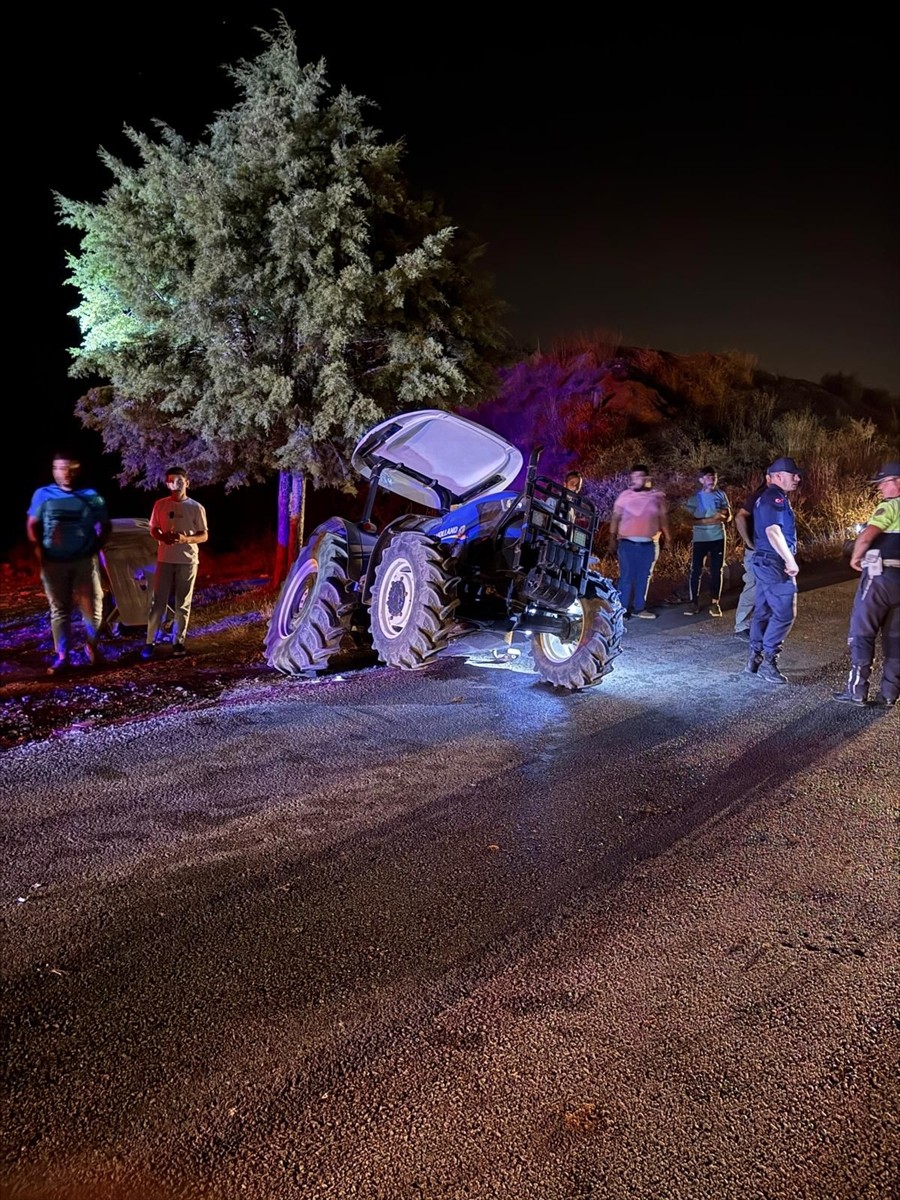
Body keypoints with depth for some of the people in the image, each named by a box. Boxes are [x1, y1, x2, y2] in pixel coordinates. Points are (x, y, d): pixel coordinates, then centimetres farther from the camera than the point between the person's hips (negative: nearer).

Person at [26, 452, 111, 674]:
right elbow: (32, 525, 6)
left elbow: (105, 526, 10)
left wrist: (96, 546, -3)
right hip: (54, 562, 0)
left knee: (92, 606, 0)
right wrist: (39, 549, -7)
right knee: (59, 609, 5)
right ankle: (62, 656, 8)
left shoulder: (91, 496, 5)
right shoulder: (43, 494, 5)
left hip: (85, 561, 0)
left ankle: (92, 646, 22)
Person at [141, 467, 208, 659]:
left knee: (183, 603, 5)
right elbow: (153, 529, 10)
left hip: (188, 560, -1)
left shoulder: (196, 508, -1)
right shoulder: (160, 505, 4)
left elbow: (204, 535, 1)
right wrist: (163, 537, -13)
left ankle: (179, 641, 13)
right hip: (165, 559, 1)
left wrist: (186, 538, -18)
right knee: (158, 601, 0)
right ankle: (150, 642, 4)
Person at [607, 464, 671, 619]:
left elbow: (663, 517, 8)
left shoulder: (658, 496, 3)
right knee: (626, 576, -3)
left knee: (644, 577, 9)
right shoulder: (624, 496, 0)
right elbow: (615, 518, 2)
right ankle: (622, 608, 2)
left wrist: (667, 537, 4)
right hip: (627, 543, -2)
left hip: (649, 544, 2)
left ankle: (639, 608, 17)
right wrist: (612, 539, -2)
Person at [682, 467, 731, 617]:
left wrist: (722, 516, -17)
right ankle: (693, 602, 6)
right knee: (696, 571, -1)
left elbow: (728, 517, 7)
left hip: (718, 538, 2)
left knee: (716, 571, 4)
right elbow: (691, 519, -7)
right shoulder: (695, 497, -1)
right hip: (699, 538, -2)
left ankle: (715, 603, 11)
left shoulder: (721, 495, 5)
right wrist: (713, 519, -15)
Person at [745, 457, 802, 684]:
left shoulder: (768, 497, 17)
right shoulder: (775, 498, -15)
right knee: (784, 613, -8)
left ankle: (755, 659, 18)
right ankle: (768, 662, -5)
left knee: (764, 611, 13)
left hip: (765, 562, 11)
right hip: (775, 563, -11)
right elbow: (773, 531, -25)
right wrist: (790, 561, -23)